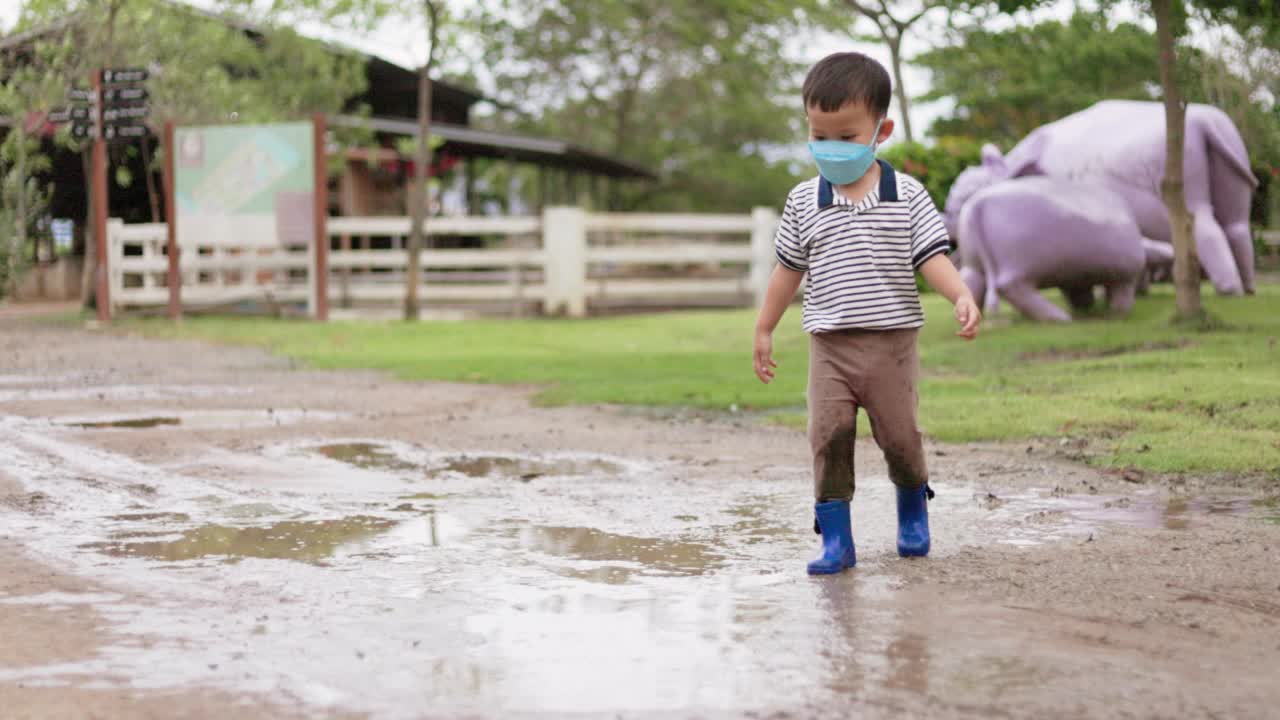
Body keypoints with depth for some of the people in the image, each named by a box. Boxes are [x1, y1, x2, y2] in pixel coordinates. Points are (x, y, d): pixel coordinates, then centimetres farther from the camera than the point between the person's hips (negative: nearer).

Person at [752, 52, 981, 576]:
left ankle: (913, 511, 33)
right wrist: (764, 330, 15)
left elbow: (932, 256, -5)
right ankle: (835, 539, -1)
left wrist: (962, 297, -23)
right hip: (830, 344, 1)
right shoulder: (804, 202, 3)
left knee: (899, 435, 4)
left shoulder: (907, 196, -2)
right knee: (828, 436, -8)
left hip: (892, 341, -1)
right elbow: (789, 269, 12)